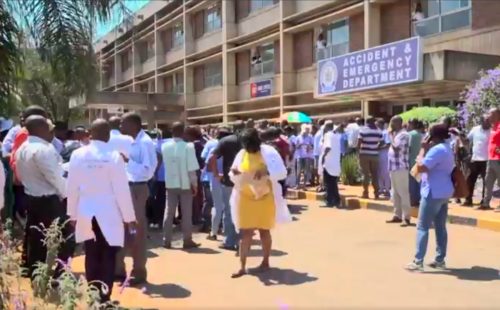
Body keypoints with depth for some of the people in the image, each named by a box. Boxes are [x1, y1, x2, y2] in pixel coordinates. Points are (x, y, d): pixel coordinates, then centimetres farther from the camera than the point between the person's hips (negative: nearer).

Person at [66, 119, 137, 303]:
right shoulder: (114, 156, -12)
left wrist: (72, 213, 13)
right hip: (109, 214, -3)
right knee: (107, 259, 6)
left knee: (91, 257, 14)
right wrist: (129, 216, -2)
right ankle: (103, 298, 7)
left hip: (86, 213, 3)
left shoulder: (78, 155, -3)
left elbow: (72, 187, 1)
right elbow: (122, 189, -10)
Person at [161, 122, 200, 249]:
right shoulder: (188, 147, -13)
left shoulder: (165, 146, 0)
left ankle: (167, 240, 12)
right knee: (186, 214, 6)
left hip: (170, 184, 3)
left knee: (169, 212, 10)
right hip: (185, 184, -3)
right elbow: (192, 169, -13)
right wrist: (195, 185, -5)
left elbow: (165, 163, 11)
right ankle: (187, 240, 10)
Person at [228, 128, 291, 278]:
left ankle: (265, 262, 27)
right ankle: (242, 267, 3)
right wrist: (234, 172, -18)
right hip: (245, 199, 3)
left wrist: (266, 171, -31)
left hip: (265, 198, -3)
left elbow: (282, 172, -14)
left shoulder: (268, 152, -9)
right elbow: (234, 178, 6)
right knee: (245, 233, 0)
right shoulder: (241, 154, 4)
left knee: (264, 231, 10)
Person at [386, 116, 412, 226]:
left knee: (403, 193, -7)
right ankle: (397, 215, 21)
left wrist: (391, 135, -11)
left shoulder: (403, 135, -12)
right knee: (395, 193, 13)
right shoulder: (396, 134, 17)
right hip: (394, 167, 10)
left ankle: (406, 217, -5)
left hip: (401, 168, -10)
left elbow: (396, 147, -21)